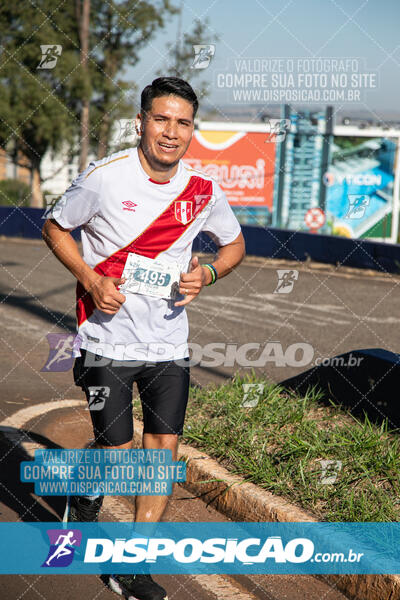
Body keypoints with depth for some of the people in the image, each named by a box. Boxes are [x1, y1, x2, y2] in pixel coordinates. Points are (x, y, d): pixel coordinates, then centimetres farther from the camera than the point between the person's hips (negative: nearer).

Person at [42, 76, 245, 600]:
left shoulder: (203, 190, -1)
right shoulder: (104, 177, -11)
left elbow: (234, 244, 16)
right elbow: (56, 228, 2)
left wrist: (206, 273, -5)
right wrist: (91, 279, -13)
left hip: (170, 345, 3)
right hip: (108, 340, -3)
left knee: (163, 450, 0)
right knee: (116, 449, 0)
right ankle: (84, 499, 37)